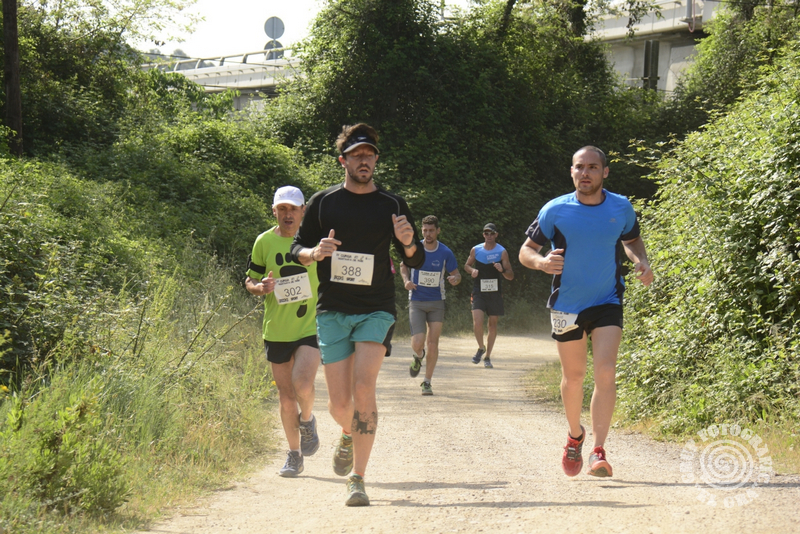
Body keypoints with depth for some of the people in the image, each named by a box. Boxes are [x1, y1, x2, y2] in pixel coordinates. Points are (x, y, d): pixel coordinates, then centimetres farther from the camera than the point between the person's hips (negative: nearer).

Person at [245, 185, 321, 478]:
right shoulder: (264, 242, 3)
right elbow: (250, 280, 11)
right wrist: (260, 287, -12)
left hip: (311, 326, -2)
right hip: (276, 330, 2)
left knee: (302, 383, -23)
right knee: (286, 398, 5)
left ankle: (307, 420, 10)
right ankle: (294, 456, 21)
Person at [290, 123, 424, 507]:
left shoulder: (392, 205, 6)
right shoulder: (323, 202, 6)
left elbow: (416, 262, 10)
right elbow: (297, 249, 10)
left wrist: (408, 243, -13)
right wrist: (316, 253, -12)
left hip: (376, 310, -1)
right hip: (332, 312, 1)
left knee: (364, 388, -18)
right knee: (339, 404, 1)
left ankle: (358, 478, -12)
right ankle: (349, 435, 38)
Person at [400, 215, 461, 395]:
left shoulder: (446, 253, -4)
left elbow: (456, 274, 5)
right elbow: (404, 266, 13)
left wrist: (455, 279, -20)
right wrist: (406, 280, -8)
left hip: (436, 303, 1)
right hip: (416, 302, 0)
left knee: (433, 344, -3)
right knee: (417, 343, -12)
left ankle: (427, 382, 12)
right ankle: (418, 357, 27)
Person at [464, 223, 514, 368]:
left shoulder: (502, 252, -2)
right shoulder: (475, 250, 3)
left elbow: (510, 276, -1)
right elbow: (467, 265, 19)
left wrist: (502, 270, -23)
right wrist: (472, 270, -4)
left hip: (495, 292, 0)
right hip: (478, 292, 0)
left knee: (493, 325, 6)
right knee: (477, 323, -15)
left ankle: (487, 357, 18)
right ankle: (481, 348, 12)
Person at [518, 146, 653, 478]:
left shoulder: (621, 208, -3)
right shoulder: (555, 211, -8)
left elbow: (632, 240, 17)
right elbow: (526, 250, -1)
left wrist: (641, 262, -4)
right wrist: (541, 262, -24)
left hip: (607, 303, 0)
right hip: (566, 306, 0)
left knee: (606, 372, -16)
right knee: (573, 375, 11)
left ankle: (598, 451, -18)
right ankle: (575, 435, 38)